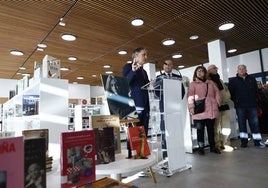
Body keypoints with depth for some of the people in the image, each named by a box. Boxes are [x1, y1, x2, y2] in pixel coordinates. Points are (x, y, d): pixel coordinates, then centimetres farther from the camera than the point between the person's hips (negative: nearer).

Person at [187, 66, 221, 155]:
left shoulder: (210, 82, 18)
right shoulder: (193, 84, 5)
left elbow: (216, 93, 16)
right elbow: (190, 96, -4)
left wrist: (217, 103, 5)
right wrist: (191, 107, -13)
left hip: (211, 110, 4)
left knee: (211, 129, 12)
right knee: (200, 129, 2)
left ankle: (212, 146, 24)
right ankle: (201, 147, 13)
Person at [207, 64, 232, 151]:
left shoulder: (220, 80, 22)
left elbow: (227, 91, 24)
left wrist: (227, 98, 6)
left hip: (225, 105, 7)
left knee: (227, 127, 6)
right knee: (217, 127, -7)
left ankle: (226, 144, 16)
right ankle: (217, 144, 1)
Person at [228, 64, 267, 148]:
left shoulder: (252, 79, 12)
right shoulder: (233, 81, 5)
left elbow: (256, 90, 12)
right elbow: (230, 93, 2)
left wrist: (254, 100, 4)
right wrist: (236, 101, -1)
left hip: (252, 105, 2)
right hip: (240, 106, -2)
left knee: (255, 123, 4)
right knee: (242, 124, 2)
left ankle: (257, 140, 12)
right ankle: (244, 141, 9)